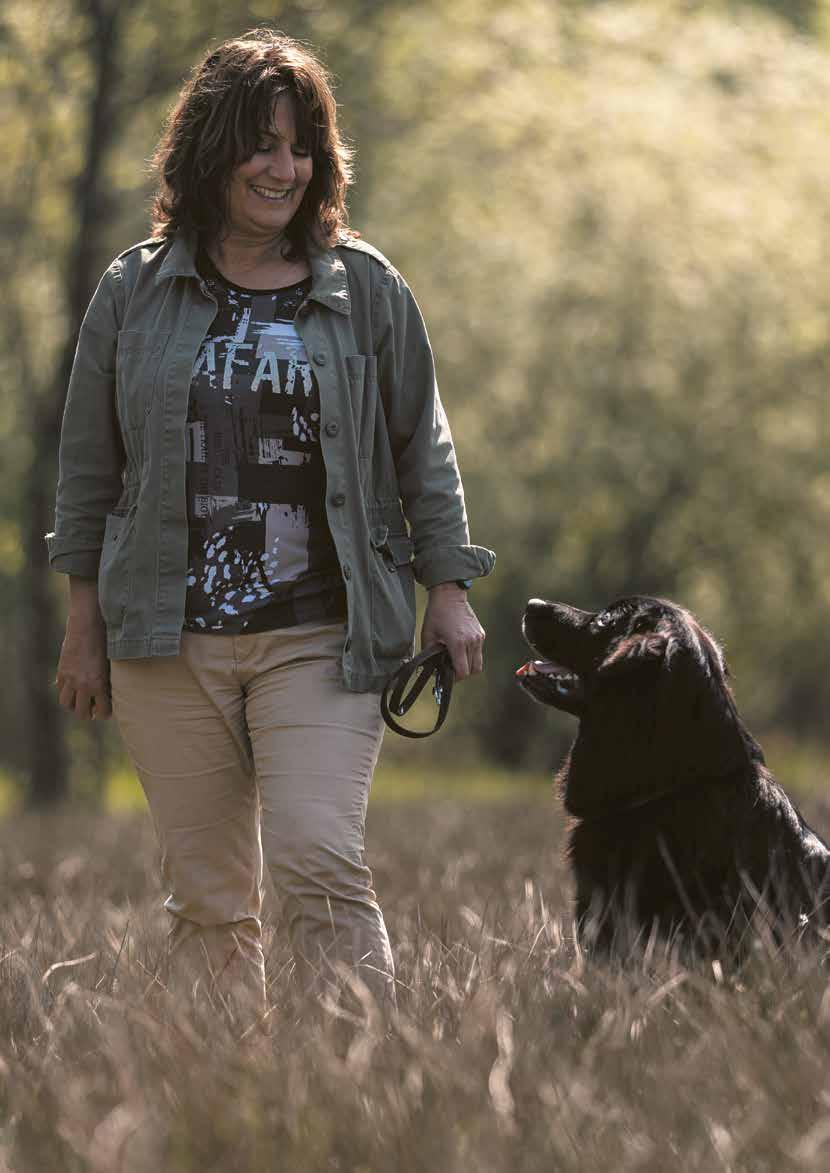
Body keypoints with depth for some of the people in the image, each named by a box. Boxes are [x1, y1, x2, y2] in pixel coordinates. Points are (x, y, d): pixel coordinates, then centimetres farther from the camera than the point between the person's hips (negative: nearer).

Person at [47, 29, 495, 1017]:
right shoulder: (134, 293, 7)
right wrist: (84, 626, 10)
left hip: (320, 638, -2)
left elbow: (422, 451, 11)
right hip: (168, 643, 2)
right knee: (206, 897, 4)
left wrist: (448, 591, 5)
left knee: (320, 861, -16)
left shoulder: (367, 290, 6)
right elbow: (88, 465, 11)